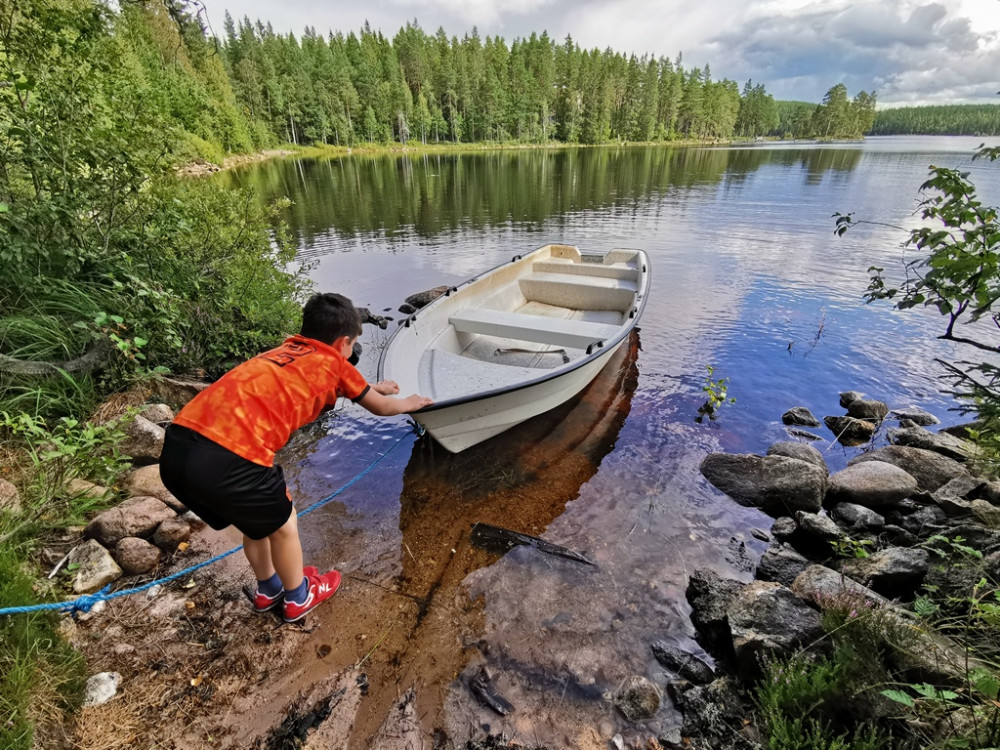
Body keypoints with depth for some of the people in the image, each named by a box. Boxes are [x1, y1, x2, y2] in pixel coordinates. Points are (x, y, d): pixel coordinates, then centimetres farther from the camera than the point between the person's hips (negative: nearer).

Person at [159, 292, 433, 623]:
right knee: (281, 524, 20)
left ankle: (269, 589, 52)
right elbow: (381, 407, 24)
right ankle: (298, 597, 44)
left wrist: (372, 388, 62)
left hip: (175, 449, 8)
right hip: (226, 459, -8)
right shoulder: (332, 361, 10)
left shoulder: (285, 352, 28)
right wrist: (409, 403, 45)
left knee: (258, 518, 30)